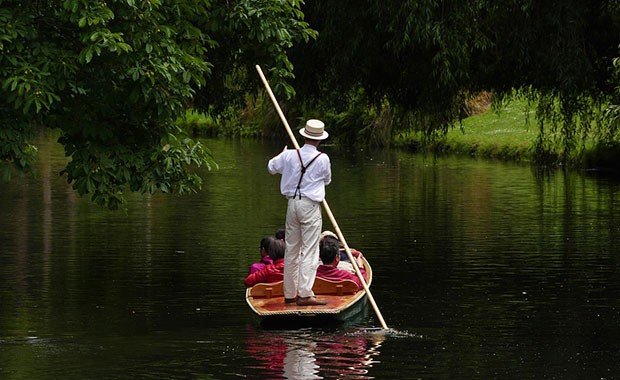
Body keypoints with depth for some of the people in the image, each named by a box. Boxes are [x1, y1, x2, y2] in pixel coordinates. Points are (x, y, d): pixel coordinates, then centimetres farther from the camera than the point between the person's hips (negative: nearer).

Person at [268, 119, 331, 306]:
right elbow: (327, 180, 7)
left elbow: (271, 167, 17)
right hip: (310, 206, -4)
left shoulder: (289, 156, -1)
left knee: (291, 250, 11)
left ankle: (290, 293, 16)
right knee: (309, 251, -4)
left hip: (293, 204, 5)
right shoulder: (322, 159, -10)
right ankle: (305, 294, -10)